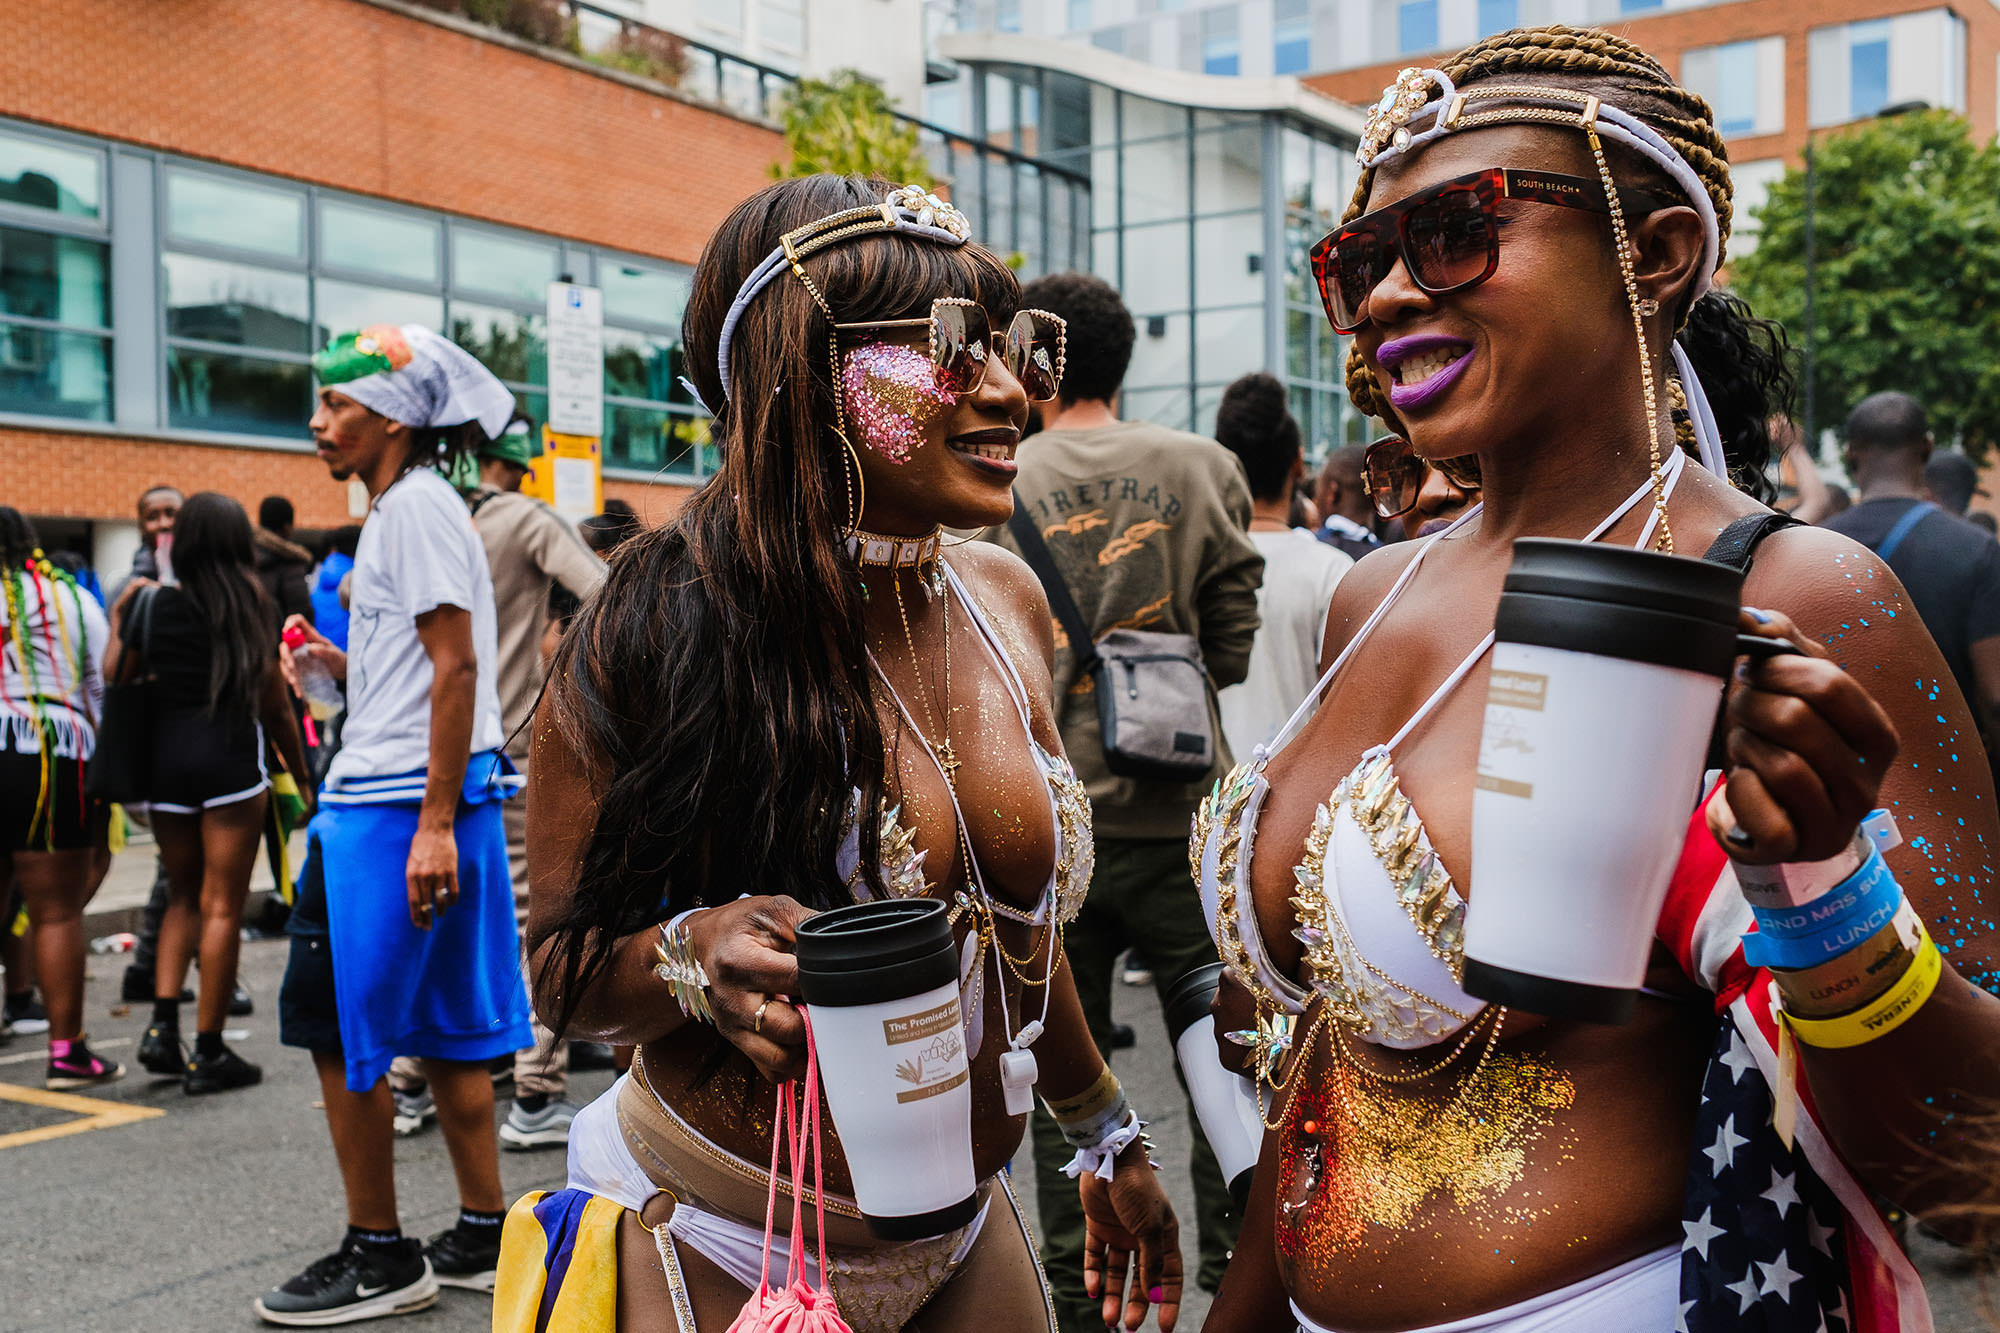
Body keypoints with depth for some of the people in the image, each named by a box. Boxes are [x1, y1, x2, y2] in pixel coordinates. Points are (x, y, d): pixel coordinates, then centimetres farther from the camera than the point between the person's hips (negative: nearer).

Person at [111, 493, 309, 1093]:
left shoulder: (154, 604, 3)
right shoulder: (254, 605, -1)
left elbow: (115, 675, 4)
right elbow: (274, 704, 1)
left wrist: (117, 617, 18)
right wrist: (301, 773, 11)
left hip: (164, 757, 3)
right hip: (231, 757, -3)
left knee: (184, 896, 19)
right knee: (223, 907, 2)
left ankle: (162, 1025, 6)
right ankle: (208, 1053, 4)